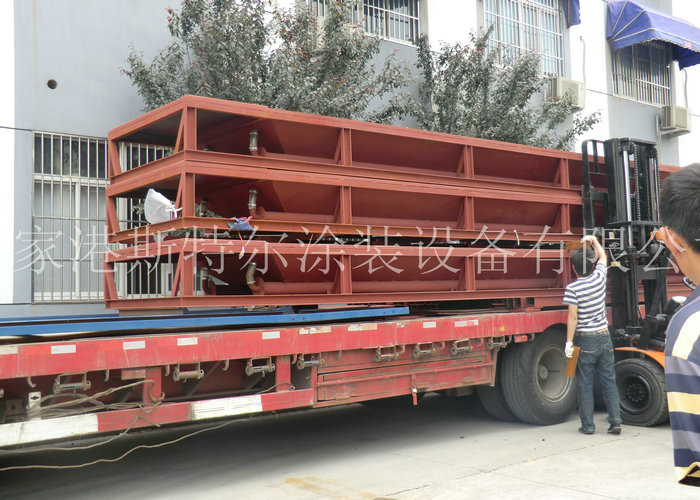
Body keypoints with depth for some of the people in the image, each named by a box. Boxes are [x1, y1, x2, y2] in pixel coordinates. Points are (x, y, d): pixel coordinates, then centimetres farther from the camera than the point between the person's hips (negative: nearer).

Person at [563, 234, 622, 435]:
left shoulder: (572, 288, -11)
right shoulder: (599, 278, 1)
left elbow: (573, 317, -15)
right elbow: (603, 256, 22)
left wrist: (569, 341, -10)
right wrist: (594, 240, 36)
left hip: (585, 340, -4)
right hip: (604, 337, 4)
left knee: (584, 384, 4)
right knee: (609, 381, 9)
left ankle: (587, 425, 8)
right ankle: (615, 421, 8)